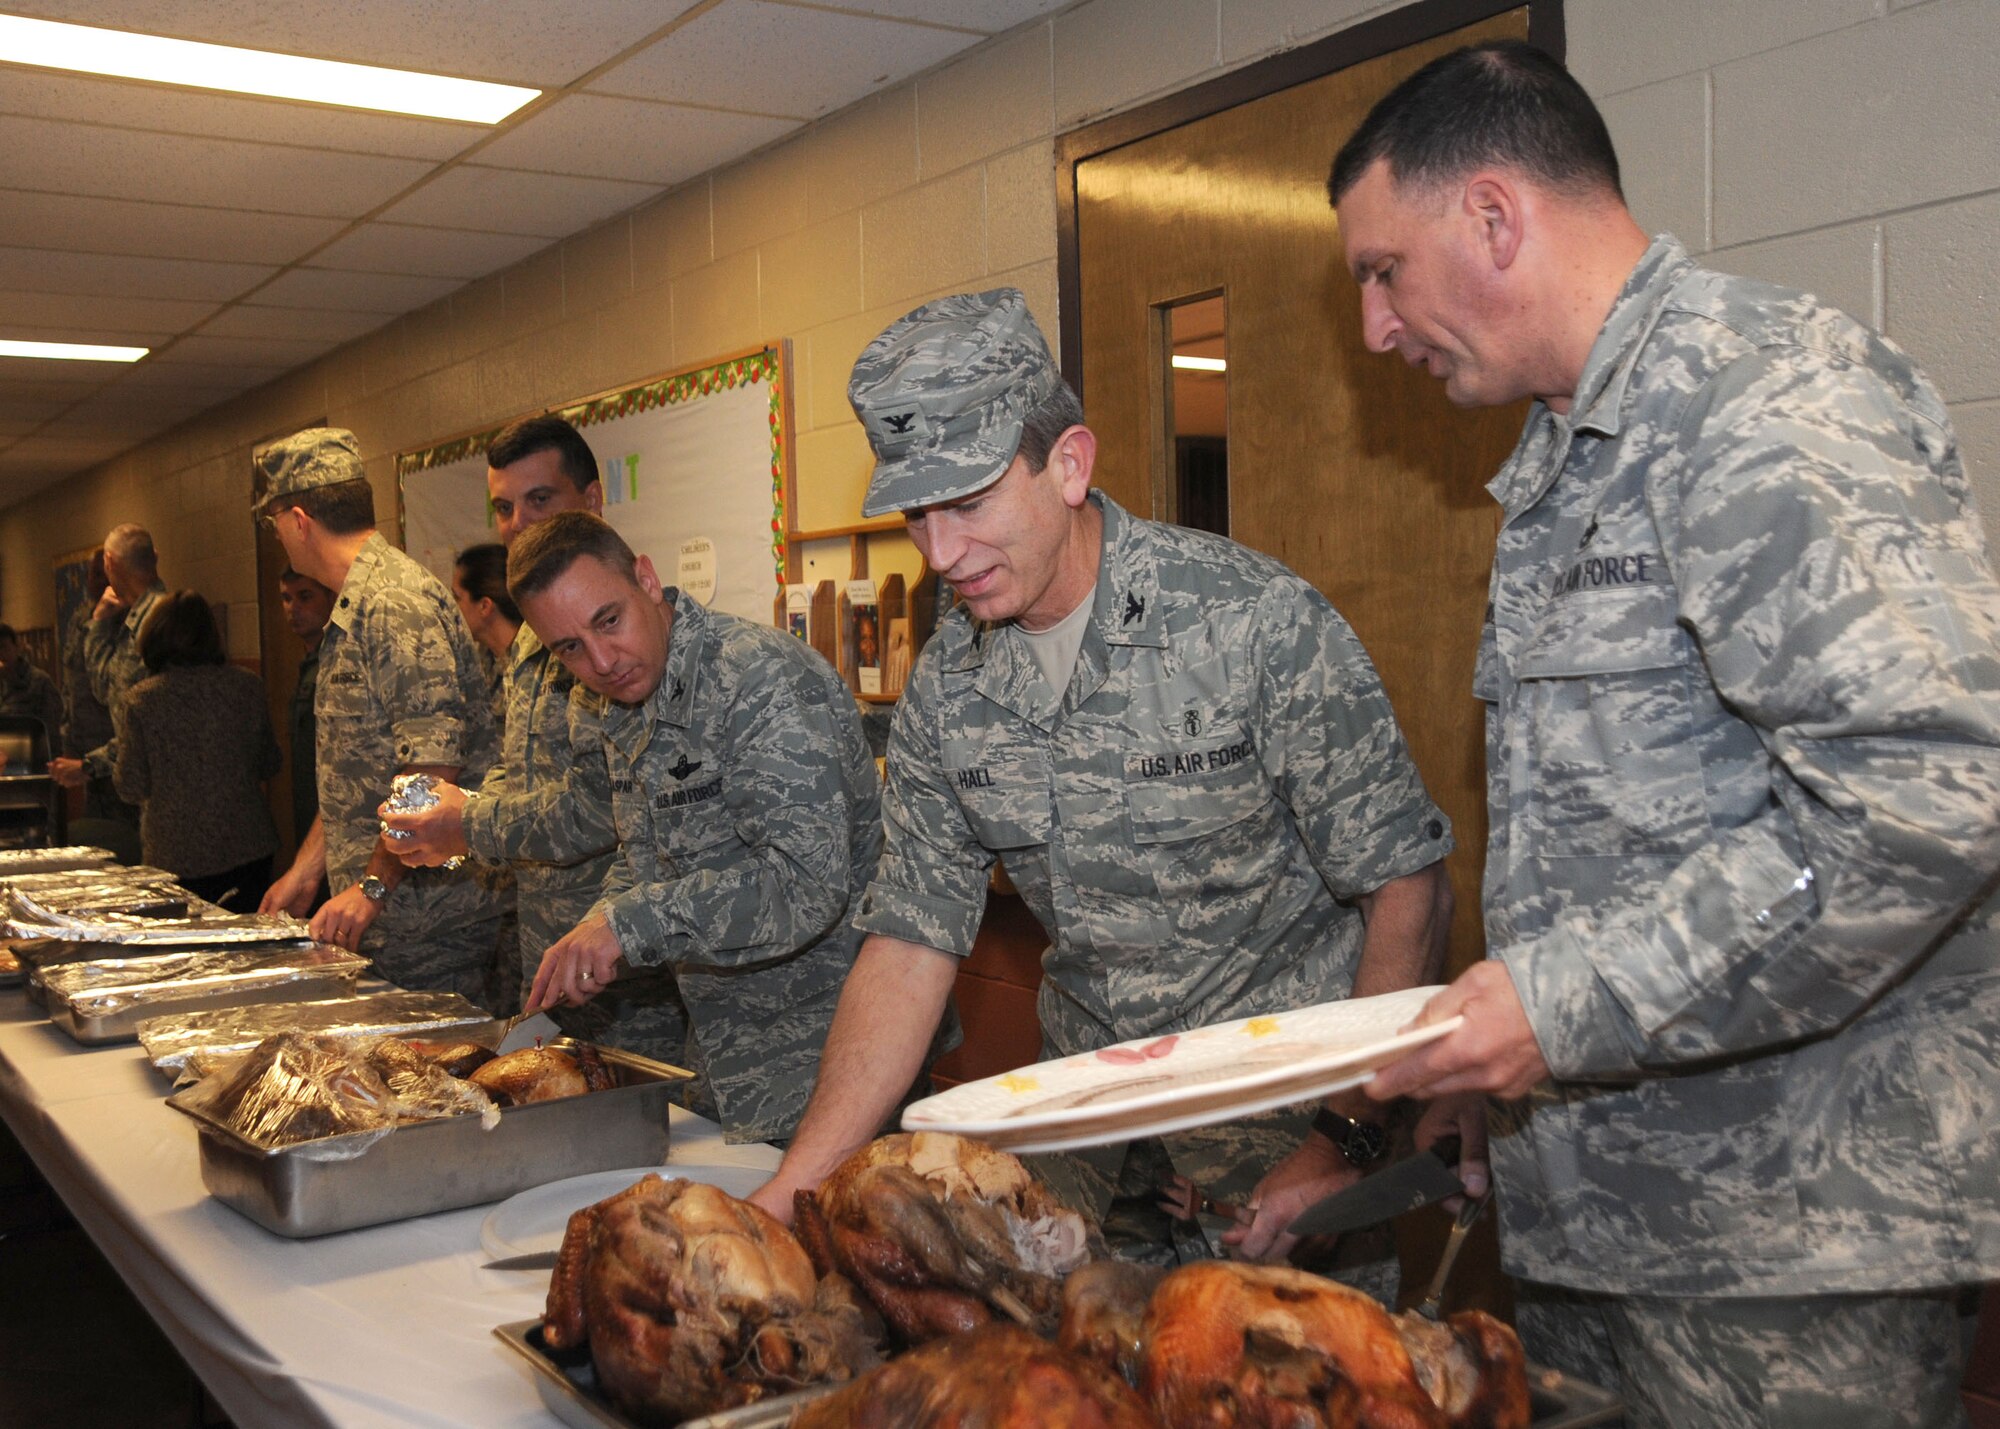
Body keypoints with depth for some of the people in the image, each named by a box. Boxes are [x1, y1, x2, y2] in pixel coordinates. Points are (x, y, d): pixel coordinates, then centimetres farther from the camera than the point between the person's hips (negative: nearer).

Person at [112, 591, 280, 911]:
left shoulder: (140, 701, -8)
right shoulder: (248, 687, -2)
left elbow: (131, 786, -5)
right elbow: (270, 764, 8)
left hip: (177, 858, -2)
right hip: (248, 848, 2)